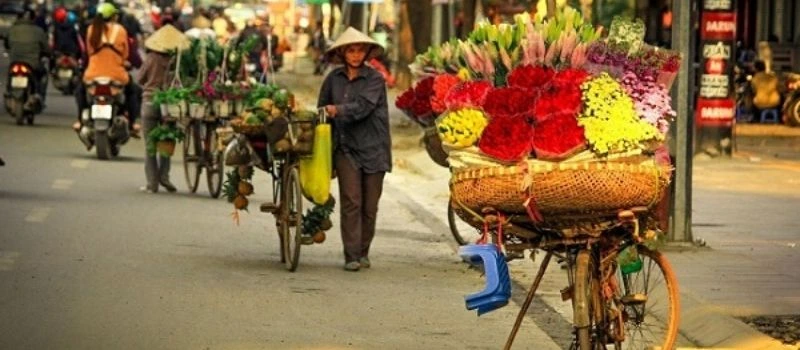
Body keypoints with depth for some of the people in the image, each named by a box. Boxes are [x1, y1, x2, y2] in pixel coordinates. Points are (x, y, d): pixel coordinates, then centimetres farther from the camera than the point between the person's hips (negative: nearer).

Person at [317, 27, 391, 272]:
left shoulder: (374, 79, -1)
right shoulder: (334, 79, 8)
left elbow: (363, 106, -16)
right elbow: (322, 108, 16)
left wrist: (338, 110, -31)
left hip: (373, 148, -1)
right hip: (346, 148, 1)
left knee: (370, 205, 2)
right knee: (351, 201, -10)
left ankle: (363, 252, 16)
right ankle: (351, 256, -10)